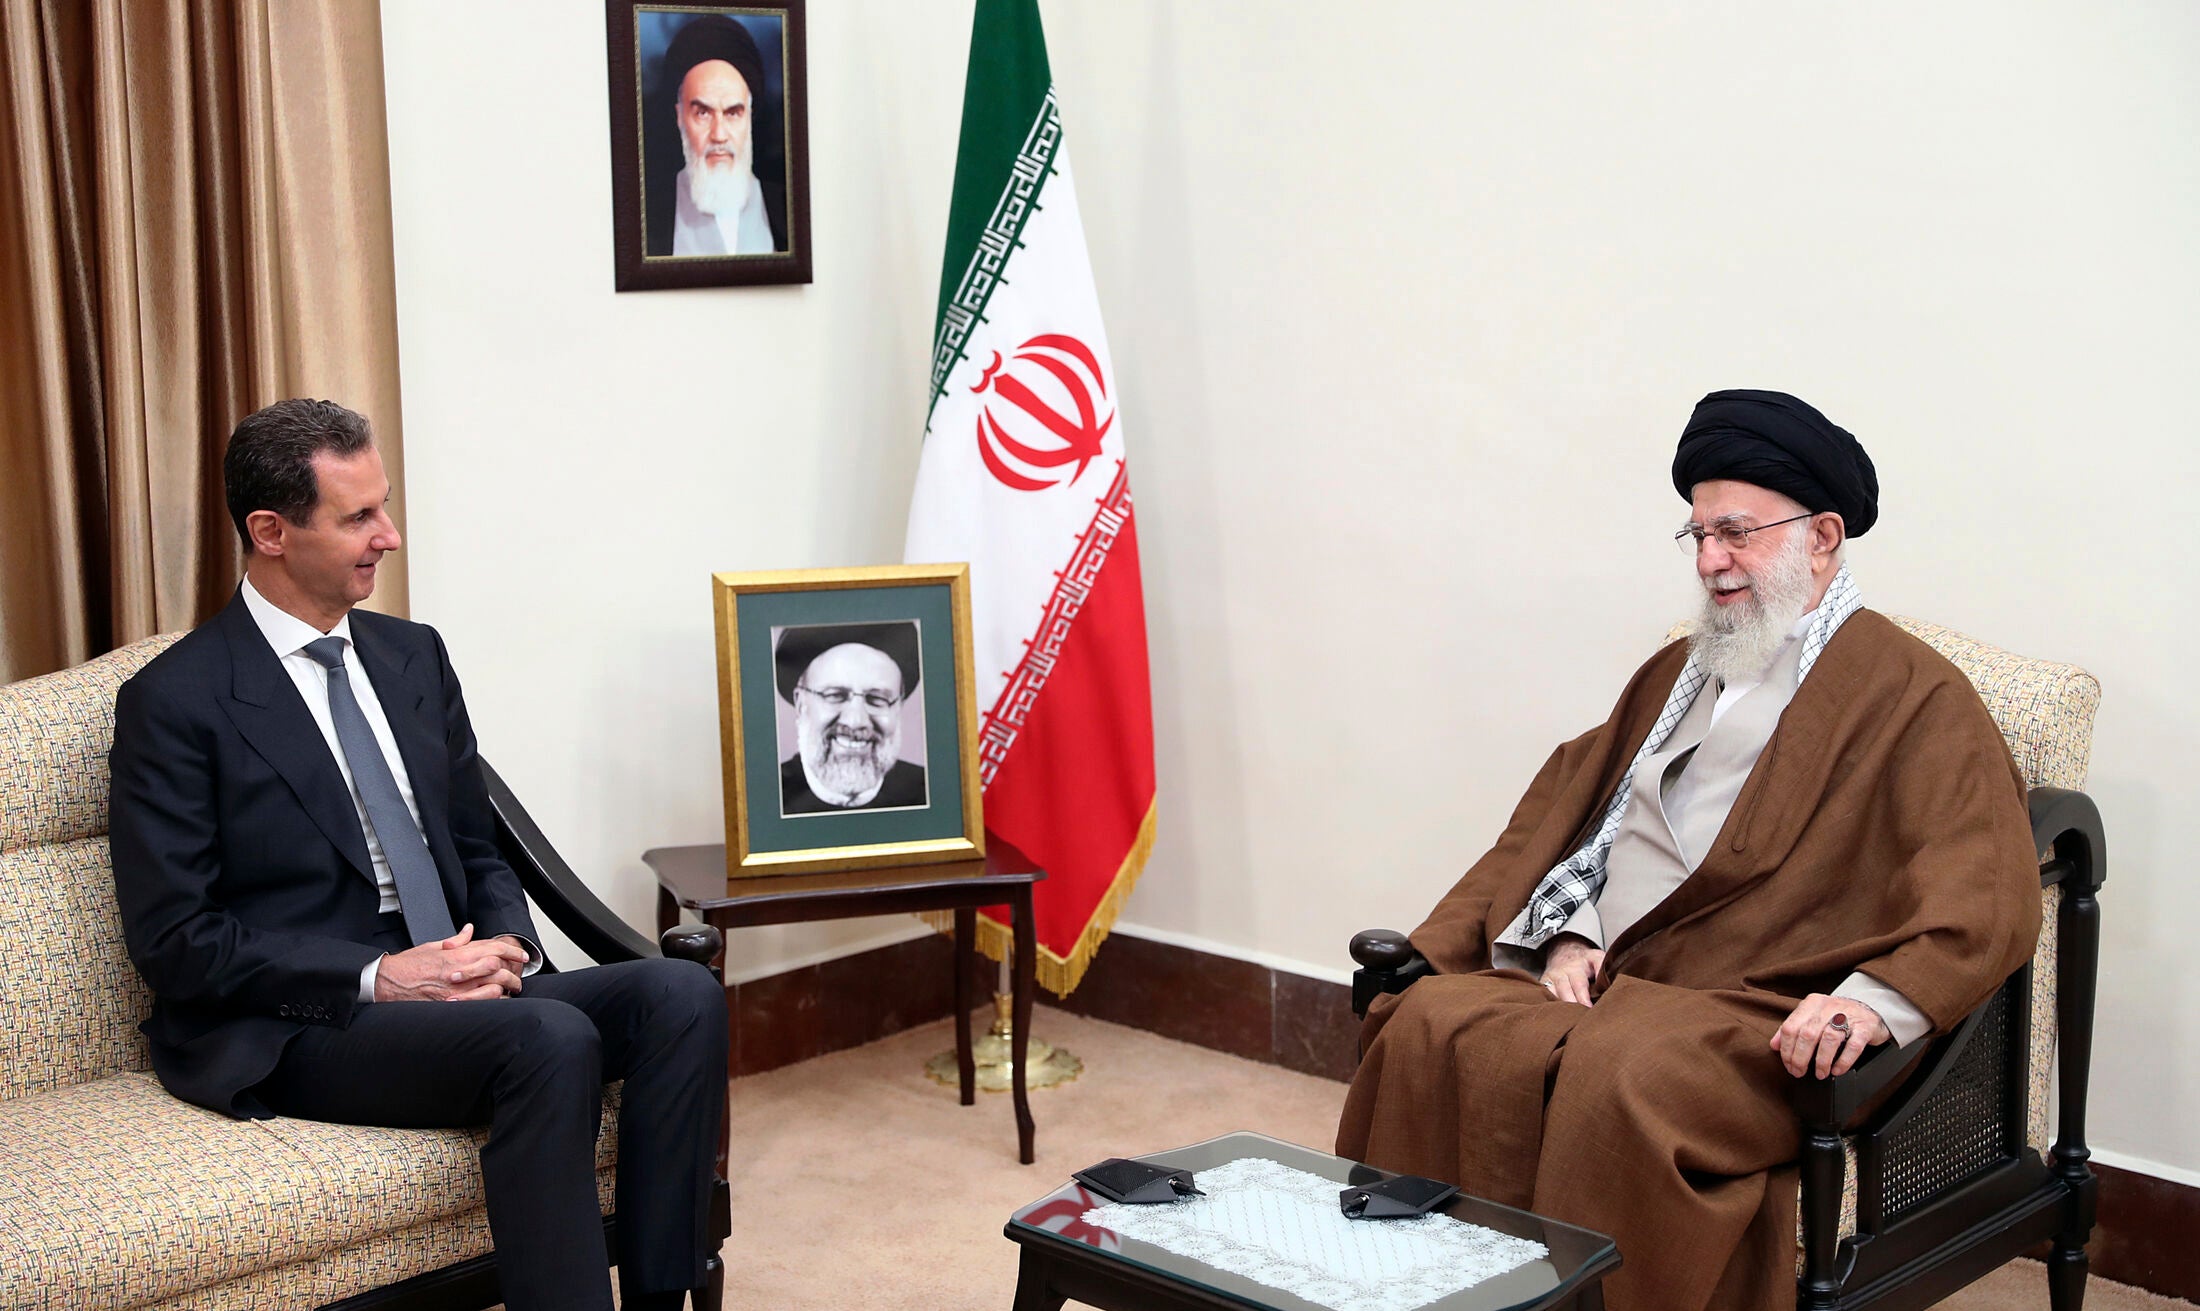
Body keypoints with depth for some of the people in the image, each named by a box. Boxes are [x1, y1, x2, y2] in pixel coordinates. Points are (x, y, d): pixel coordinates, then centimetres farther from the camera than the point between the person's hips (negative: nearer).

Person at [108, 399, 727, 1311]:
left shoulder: (414, 656, 15)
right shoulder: (175, 702, -4)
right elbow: (175, 941, -9)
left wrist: (505, 943, -4)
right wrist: (374, 977, -18)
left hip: (455, 987, 6)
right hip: (294, 1029, -6)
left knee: (681, 994, -20)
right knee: (553, 1041, -33)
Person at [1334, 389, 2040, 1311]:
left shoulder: (1912, 698, 2)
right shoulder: (1676, 673, 26)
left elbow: (1985, 897, -11)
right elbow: (1568, 807, 22)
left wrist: (1875, 999, -28)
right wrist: (1568, 936, 2)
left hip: (1753, 1022, -6)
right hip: (1599, 977, 6)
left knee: (1623, 1081, -36)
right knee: (1427, 1026, -20)